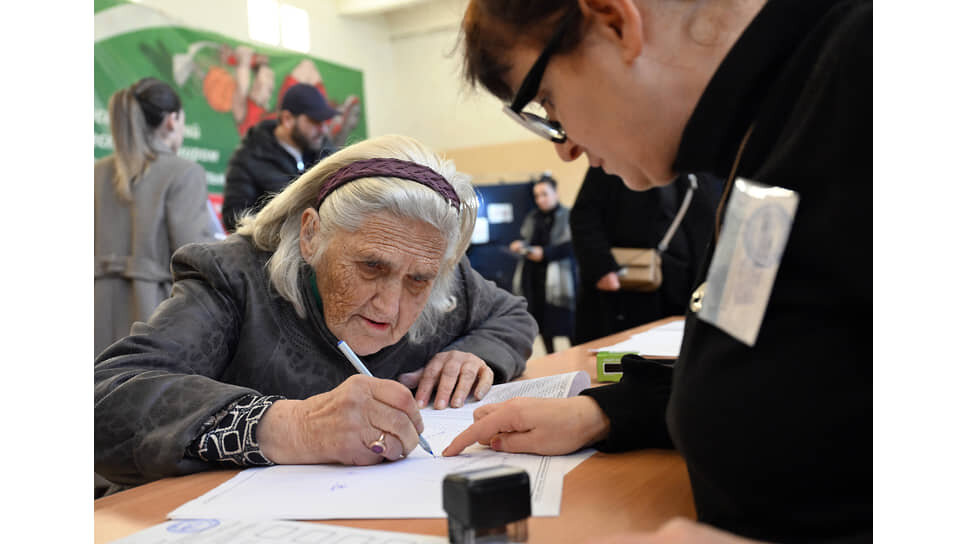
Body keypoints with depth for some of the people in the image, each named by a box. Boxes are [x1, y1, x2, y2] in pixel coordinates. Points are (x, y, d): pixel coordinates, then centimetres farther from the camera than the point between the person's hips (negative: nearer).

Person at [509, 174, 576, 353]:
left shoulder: (567, 216, -8)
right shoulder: (532, 217, 13)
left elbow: (570, 246, -15)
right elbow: (526, 238, 23)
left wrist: (545, 252, -20)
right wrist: (521, 245, 1)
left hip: (557, 276, -6)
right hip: (534, 276, 7)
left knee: (566, 321, -4)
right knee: (541, 320, 11)